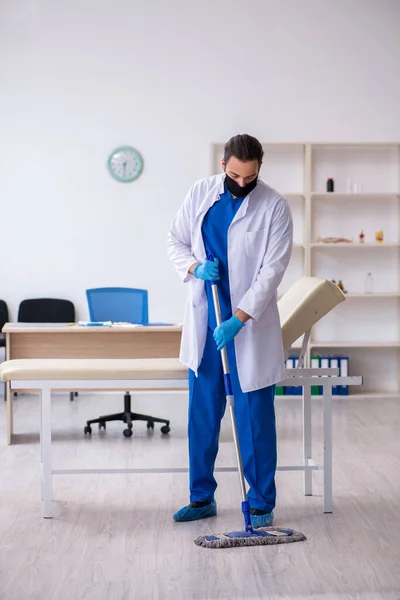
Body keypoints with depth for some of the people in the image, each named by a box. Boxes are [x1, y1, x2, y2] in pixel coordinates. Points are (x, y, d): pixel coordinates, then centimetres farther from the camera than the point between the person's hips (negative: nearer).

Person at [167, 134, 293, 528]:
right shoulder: (201, 193, 2)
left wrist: (238, 320, -21)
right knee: (202, 413, 10)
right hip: (204, 321, 4)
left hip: (250, 324, -3)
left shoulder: (274, 207, -9)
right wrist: (195, 266, -14)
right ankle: (202, 497, 23)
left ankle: (261, 504, 13)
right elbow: (175, 241, 9)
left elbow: (272, 269, -14)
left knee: (254, 415, 1)